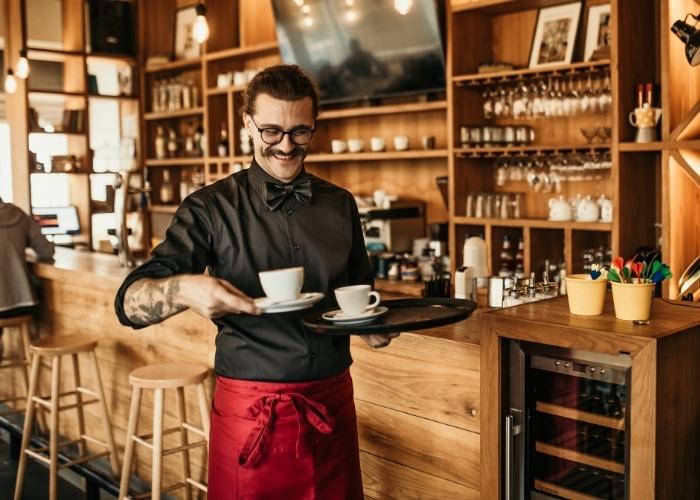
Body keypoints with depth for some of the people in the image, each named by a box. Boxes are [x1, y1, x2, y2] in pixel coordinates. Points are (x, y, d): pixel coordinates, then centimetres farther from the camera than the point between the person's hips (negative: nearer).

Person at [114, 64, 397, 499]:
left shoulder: (340, 205, 5)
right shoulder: (212, 208, -6)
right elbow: (130, 302, -13)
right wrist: (184, 289, -35)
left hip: (334, 400, 4)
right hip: (252, 409, -3)